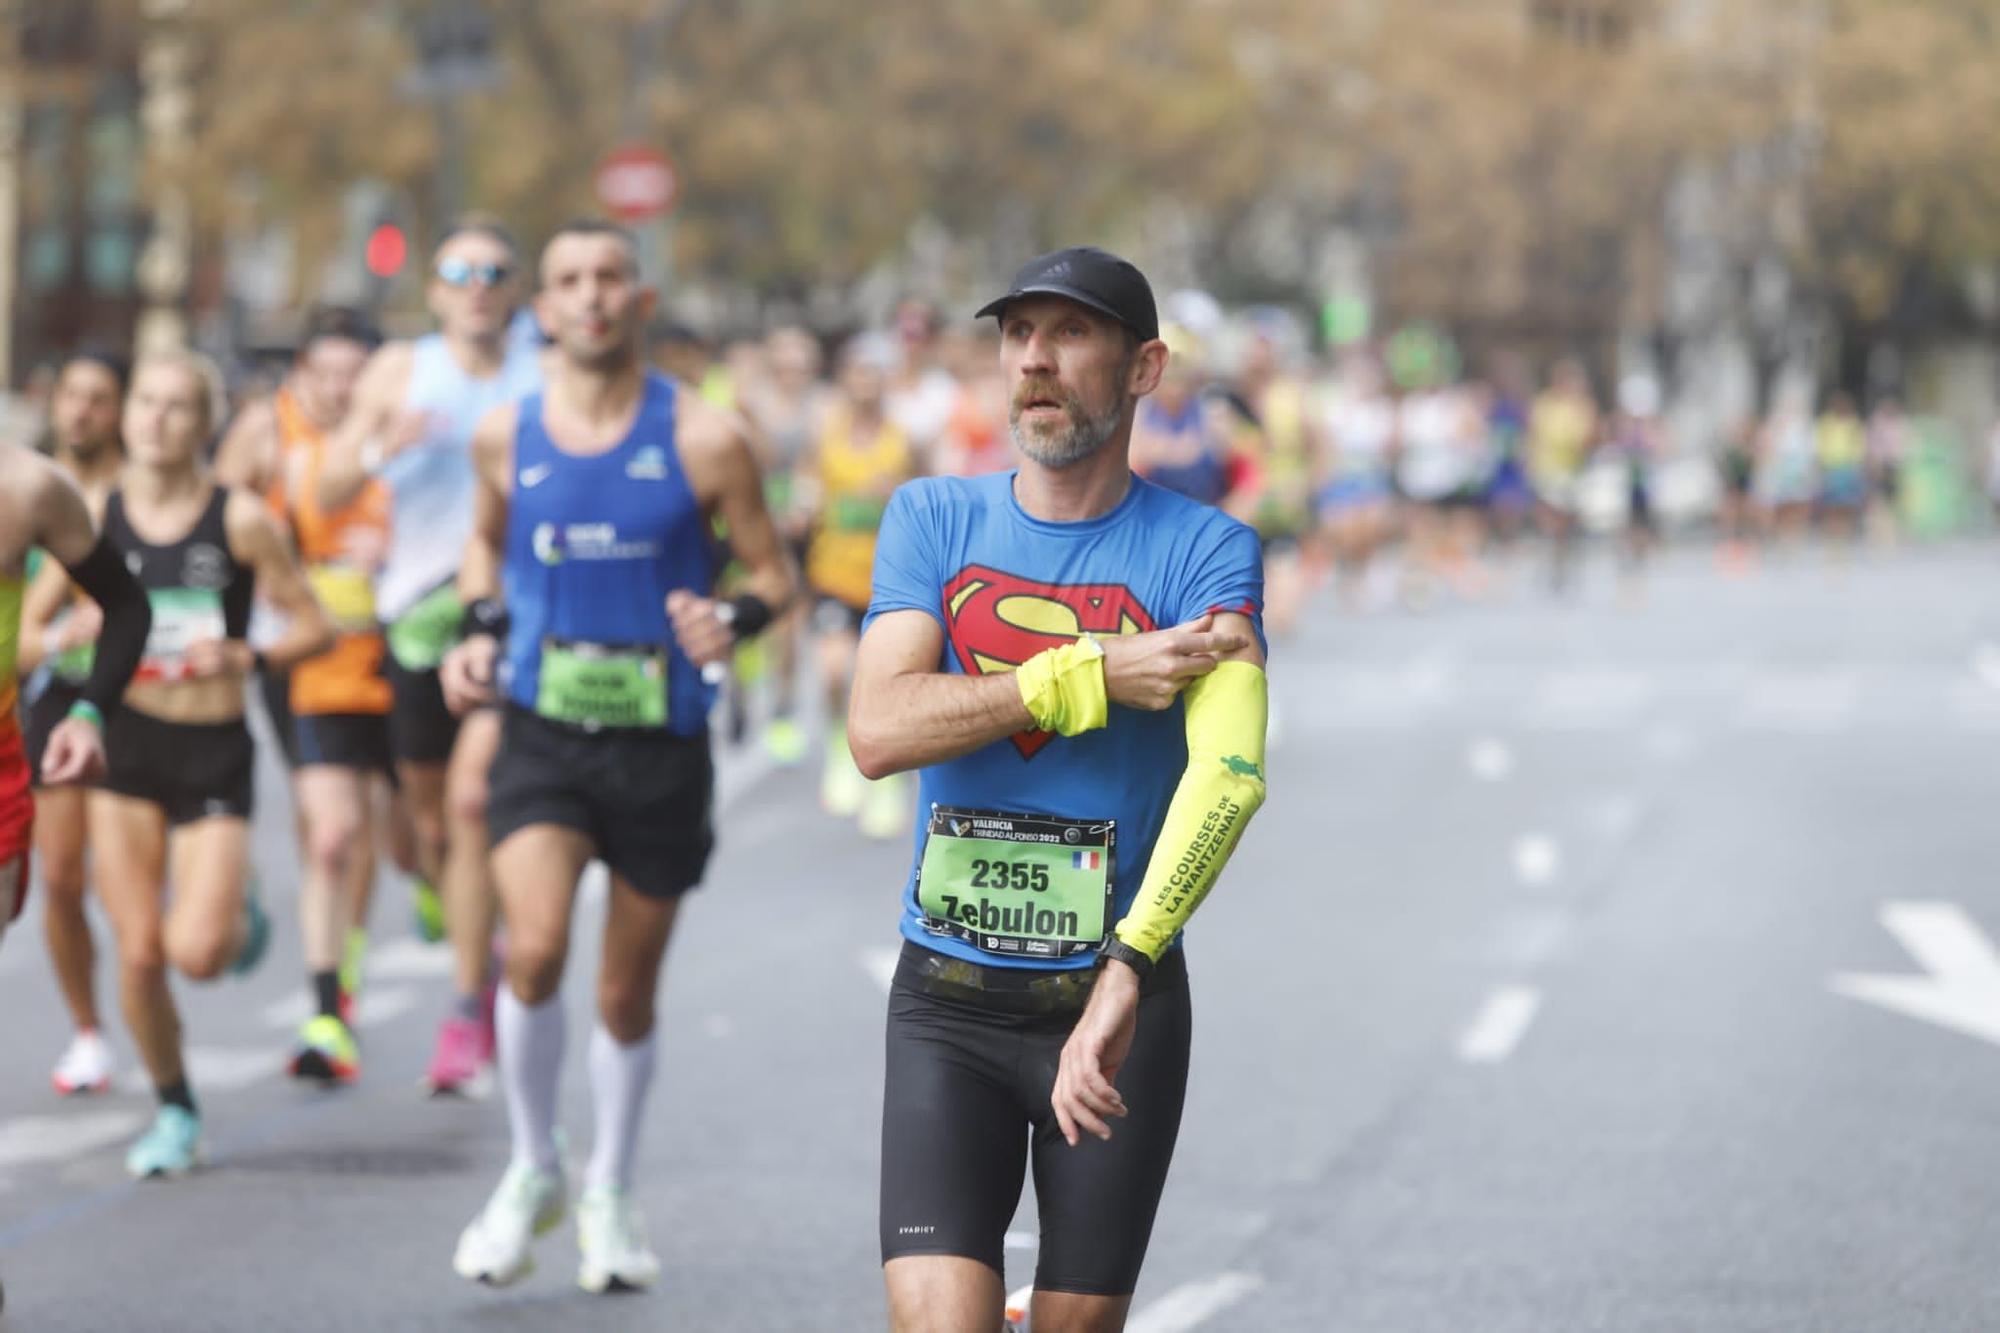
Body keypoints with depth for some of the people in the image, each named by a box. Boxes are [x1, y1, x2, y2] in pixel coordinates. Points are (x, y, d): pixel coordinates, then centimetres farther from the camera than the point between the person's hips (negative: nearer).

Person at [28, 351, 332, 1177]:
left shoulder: (239, 519, -7)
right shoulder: (95, 515, 0)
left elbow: (315, 628, -2)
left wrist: (247, 658, -19)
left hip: (215, 750, -2)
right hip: (127, 744, 2)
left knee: (197, 953, -16)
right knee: (138, 954, -1)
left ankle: (240, 915, 22)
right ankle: (175, 1113, 21)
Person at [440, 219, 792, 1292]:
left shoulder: (703, 440, -7)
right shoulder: (507, 436, 1)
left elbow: (773, 574, 1)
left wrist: (734, 622, -21)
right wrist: (480, 629, 3)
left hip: (661, 743, 0)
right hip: (541, 731, 1)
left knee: (627, 991, 10)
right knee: (533, 950, -21)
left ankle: (610, 1195, 33)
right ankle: (533, 1172, 2)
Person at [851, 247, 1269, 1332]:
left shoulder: (1204, 551, -6)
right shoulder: (933, 520, 4)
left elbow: (1230, 774, -22)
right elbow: (878, 731, -11)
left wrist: (1125, 974, -35)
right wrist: (1096, 675, -19)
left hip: (1119, 994, -1)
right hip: (947, 1002, 1)